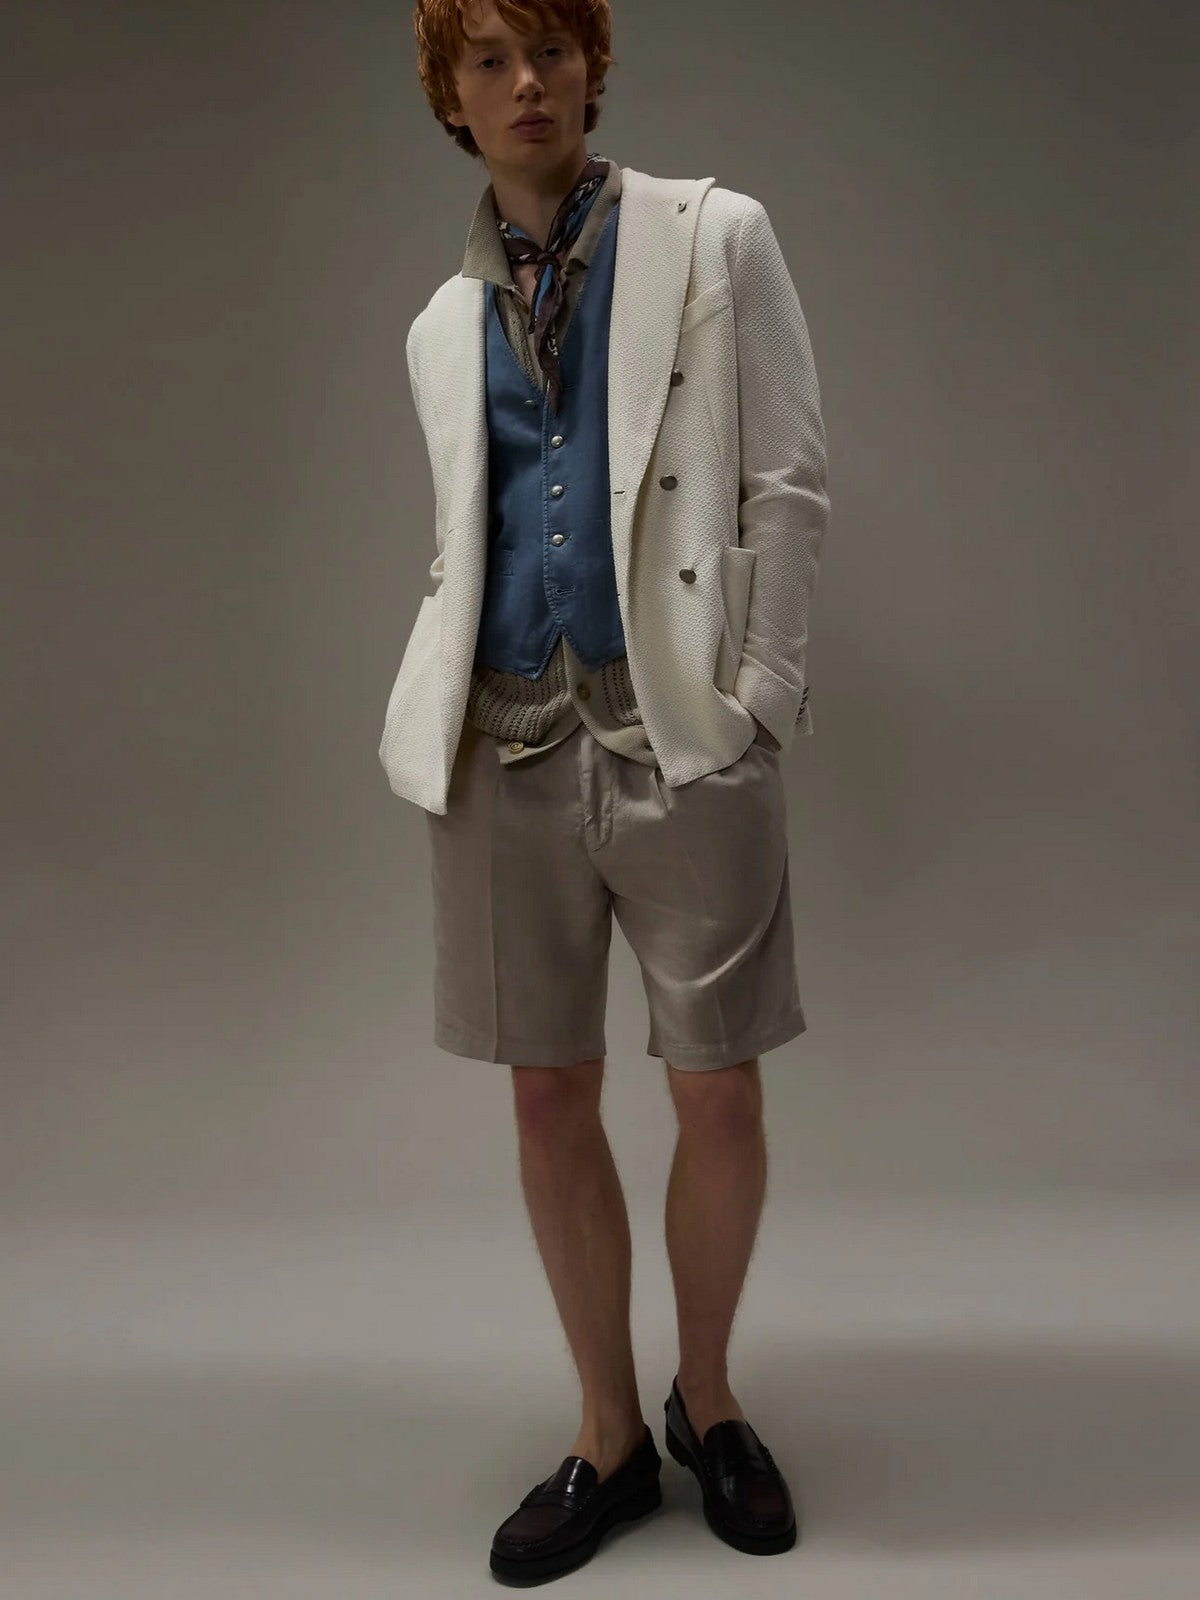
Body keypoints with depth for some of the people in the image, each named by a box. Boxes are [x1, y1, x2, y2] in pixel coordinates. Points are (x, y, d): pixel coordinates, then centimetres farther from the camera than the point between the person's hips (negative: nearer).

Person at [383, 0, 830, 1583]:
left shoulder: (715, 236, 5)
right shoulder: (444, 324, 15)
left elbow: (790, 482, -1)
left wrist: (761, 702, -8)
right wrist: (430, 719, 4)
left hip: (683, 736, -3)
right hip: (509, 742, 4)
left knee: (722, 1101, 4)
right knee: (551, 1103, 8)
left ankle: (706, 1399, 31)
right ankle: (610, 1437, 28)